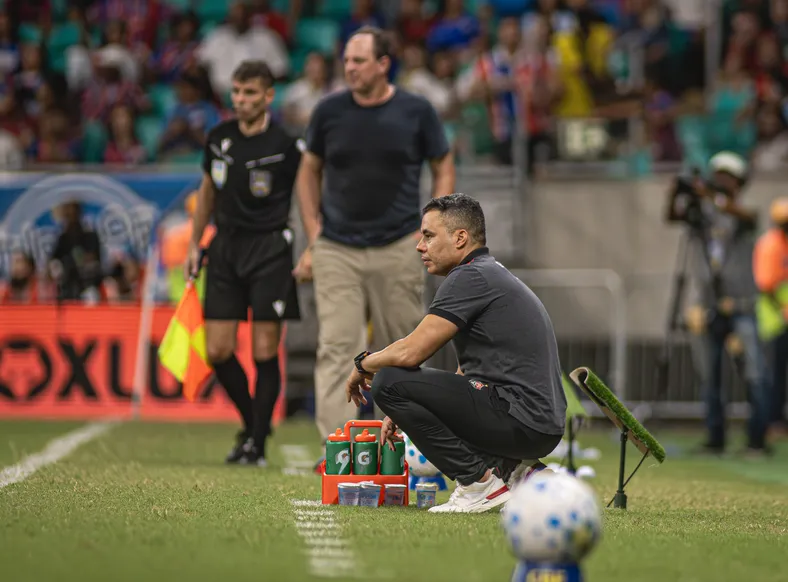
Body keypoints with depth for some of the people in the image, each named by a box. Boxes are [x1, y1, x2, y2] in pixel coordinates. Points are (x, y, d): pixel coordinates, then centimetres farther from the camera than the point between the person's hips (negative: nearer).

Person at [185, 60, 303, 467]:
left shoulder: (287, 146, -10)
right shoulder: (219, 138, 5)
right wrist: (195, 243, 20)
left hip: (270, 249, -5)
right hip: (226, 246, 5)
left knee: (264, 352, -5)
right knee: (217, 351, 1)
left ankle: (257, 443, 5)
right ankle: (253, 424, 23)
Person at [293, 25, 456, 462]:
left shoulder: (416, 112, -2)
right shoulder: (329, 111, 2)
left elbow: (444, 169, 8)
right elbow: (309, 171, 13)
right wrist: (314, 236, 5)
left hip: (397, 249, -1)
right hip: (336, 250, 1)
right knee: (336, 348, -10)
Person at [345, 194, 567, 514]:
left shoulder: (470, 277, -10)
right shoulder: (493, 275, 22)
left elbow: (410, 352, -15)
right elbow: (466, 376, 27)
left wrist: (363, 364, 5)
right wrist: (404, 411, 22)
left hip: (518, 422, -10)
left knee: (388, 382, -12)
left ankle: (481, 481, -9)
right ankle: (517, 472, 12)